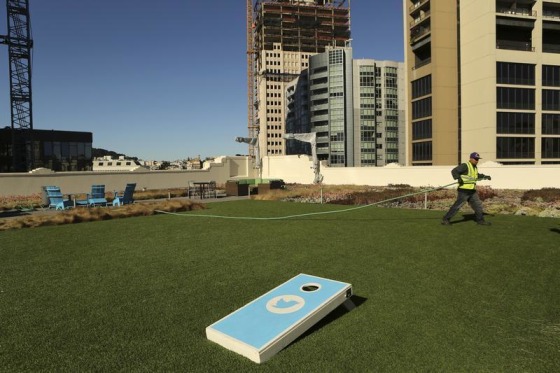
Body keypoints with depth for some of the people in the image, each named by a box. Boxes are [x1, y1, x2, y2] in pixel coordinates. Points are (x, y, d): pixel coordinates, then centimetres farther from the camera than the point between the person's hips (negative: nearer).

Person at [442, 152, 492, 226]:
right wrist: (458, 178, -36)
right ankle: (445, 219, -8)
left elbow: (477, 176, 39)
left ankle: (480, 220, 28)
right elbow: (454, 171, -22)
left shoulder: (475, 168, 19)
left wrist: (485, 176, 34)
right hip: (464, 190, -9)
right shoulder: (465, 166, -10)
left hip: (472, 191, 9)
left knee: (478, 205, 13)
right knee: (457, 205, -13)